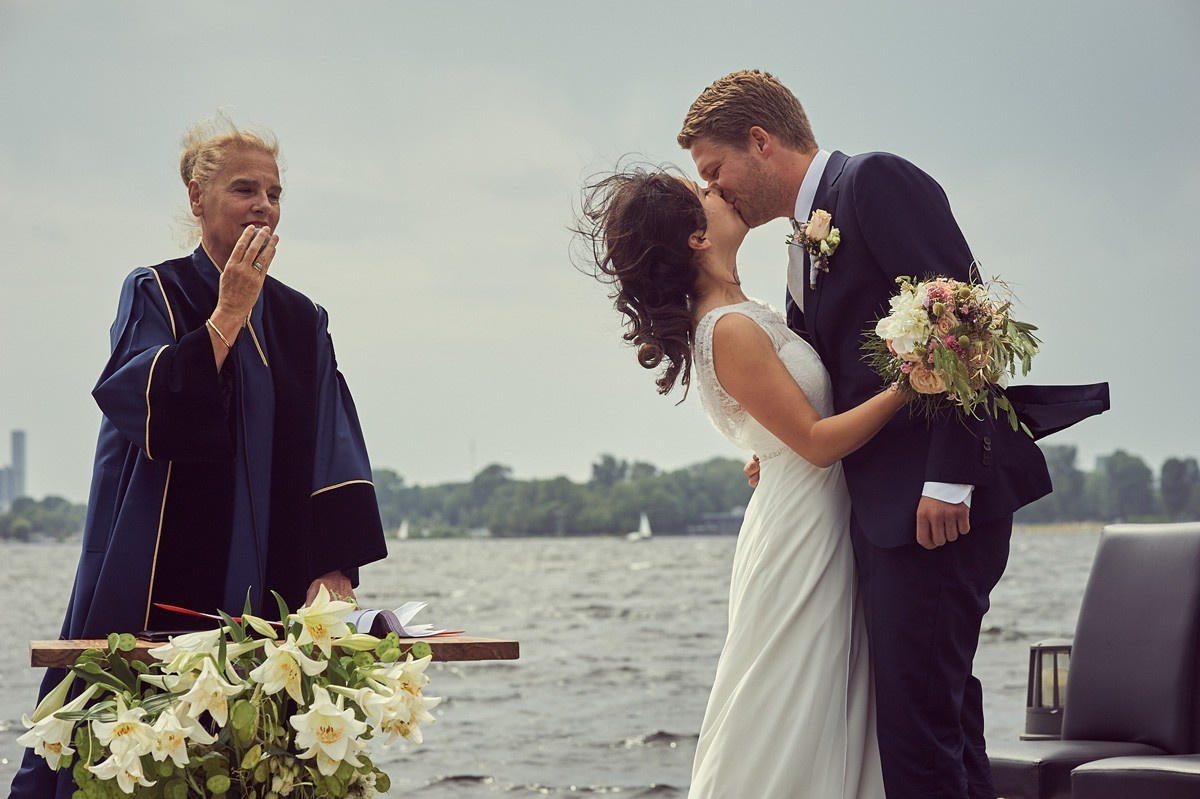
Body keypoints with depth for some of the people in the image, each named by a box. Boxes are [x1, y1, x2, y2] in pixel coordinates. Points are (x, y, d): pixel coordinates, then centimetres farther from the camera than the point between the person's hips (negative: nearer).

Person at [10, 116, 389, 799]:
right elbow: (147, 410, -15)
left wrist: (334, 570, -9)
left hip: (269, 598, 3)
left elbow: (337, 455, 4)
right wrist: (228, 315, -13)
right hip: (160, 584, -3)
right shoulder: (156, 293, 3)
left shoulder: (301, 322, 13)